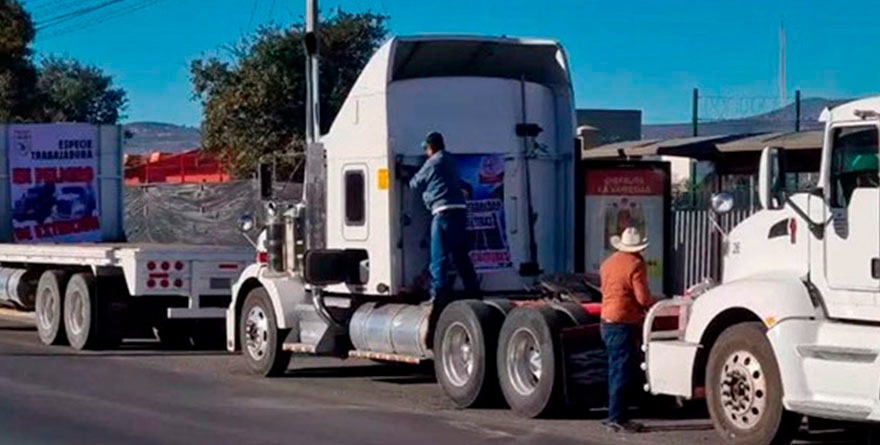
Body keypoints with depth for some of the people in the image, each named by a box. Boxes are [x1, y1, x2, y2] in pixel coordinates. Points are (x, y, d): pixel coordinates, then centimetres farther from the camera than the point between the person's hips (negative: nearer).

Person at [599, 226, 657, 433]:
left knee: (616, 370, 16)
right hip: (625, 323, -8)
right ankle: (617, 418, -7)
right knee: (623, 372, -6)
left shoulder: (608, 263, 12)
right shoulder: (635, 264, -13)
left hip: (607, 321, 8)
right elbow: (643, 297, -17)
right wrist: (653, 304, 4)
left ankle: (614, 415, 20)